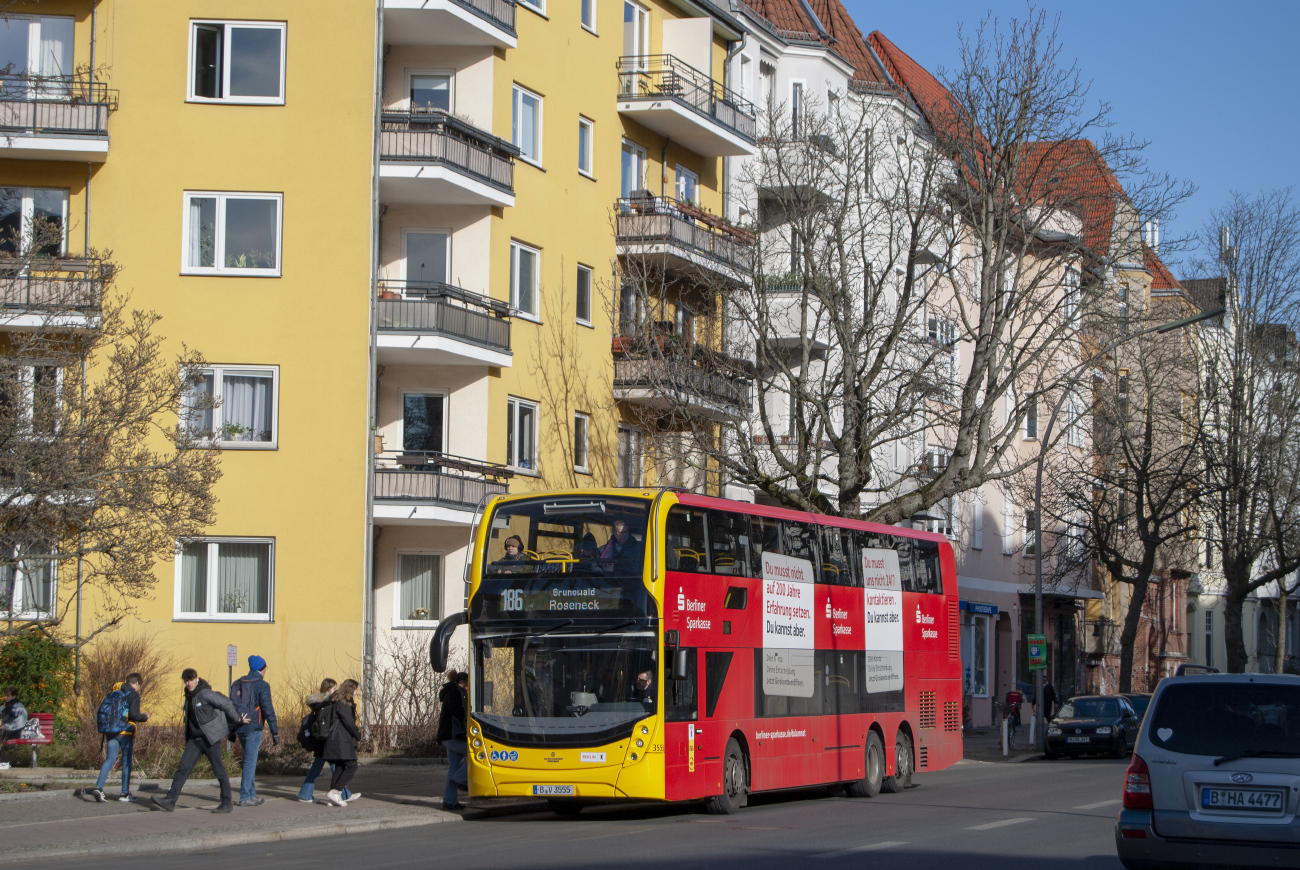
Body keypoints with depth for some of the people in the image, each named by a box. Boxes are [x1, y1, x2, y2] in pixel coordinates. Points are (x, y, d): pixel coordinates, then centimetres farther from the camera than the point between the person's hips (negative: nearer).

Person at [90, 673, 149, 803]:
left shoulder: (113, 693, 13)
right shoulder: (133, 694, -7)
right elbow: (133, 714, -17)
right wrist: (145, 717, 1)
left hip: (111, 732, 5)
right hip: (125, 732, -5)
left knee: (110, 759, 4)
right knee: (126, 762, 6)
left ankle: (99, 787, -15)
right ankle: (125, 793, 10)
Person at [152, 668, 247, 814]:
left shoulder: (205, 694, -12)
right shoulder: (189, 697, 13)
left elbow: (226, 704, -11)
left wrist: (237, 720, -2)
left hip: (210, 738, -7)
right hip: (194, 739, 7)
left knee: (219, 770, -2)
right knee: (183, 767, -3)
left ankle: (226, 804, 4)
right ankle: (170, 799, -8)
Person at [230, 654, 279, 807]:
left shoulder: (237, 684, 11)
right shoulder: (262, 685, -9)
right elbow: (268, 710, -13)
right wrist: (275, 732, -10)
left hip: (239, 727, 7)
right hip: (253, 728, -7)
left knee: (250, 760, 18)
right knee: (250, 761, -2)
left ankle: (252, 794, 20)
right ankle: (245, 797, -2)